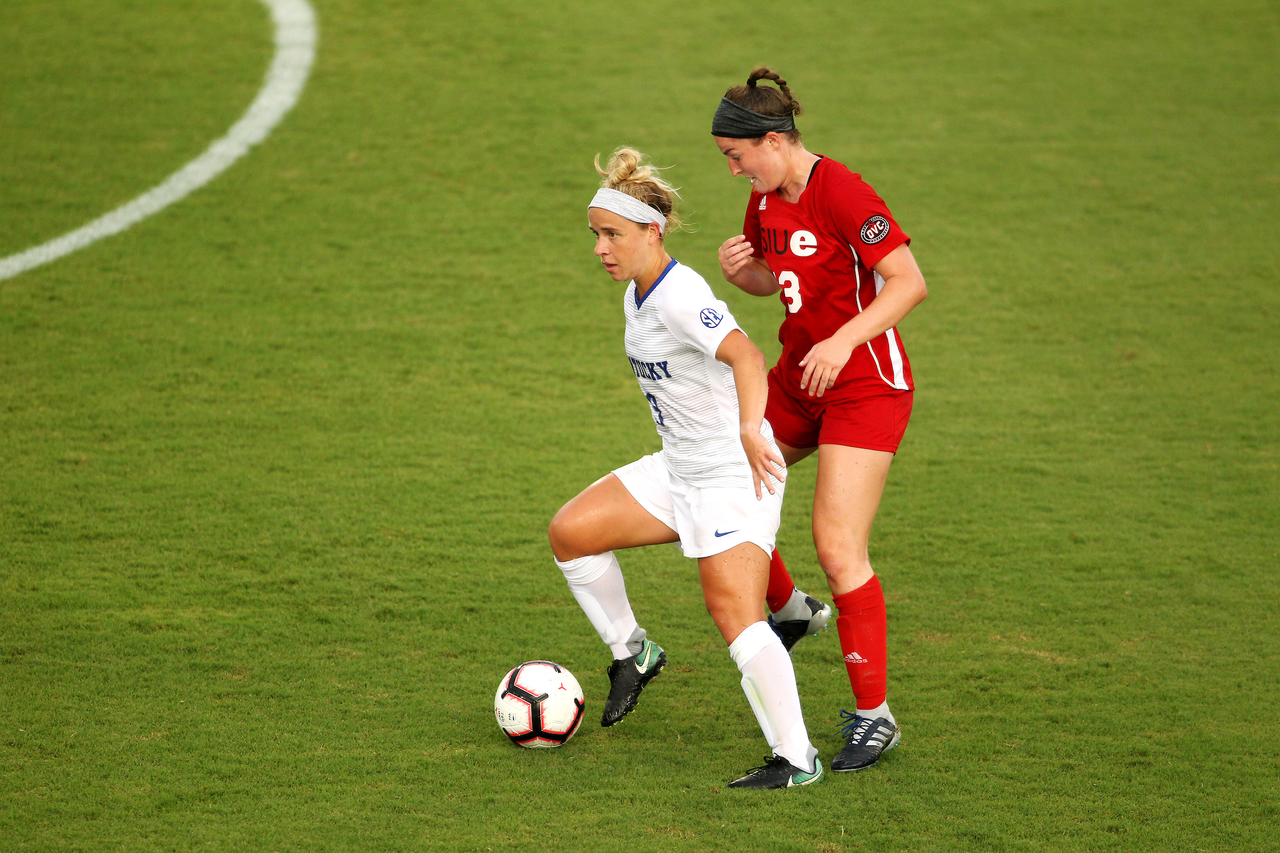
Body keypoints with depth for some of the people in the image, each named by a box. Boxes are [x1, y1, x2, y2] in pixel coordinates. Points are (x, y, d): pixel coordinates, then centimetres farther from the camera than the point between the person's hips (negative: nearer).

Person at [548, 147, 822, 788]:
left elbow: (746, 356, -34)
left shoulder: (680, 295, -21)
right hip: (679, 469, 9)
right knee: (570, 532, 4)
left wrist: (749, 430, -44)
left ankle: (797, 758, -11)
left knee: (733, 611, -17)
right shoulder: (636, 294, 9)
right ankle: (631, 652, 22)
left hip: (735, 472, -9)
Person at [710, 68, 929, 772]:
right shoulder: (766, 198, 5)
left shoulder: (841, 192, -20)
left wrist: (843, 342, -31)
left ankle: (874, 716, -1)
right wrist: (741, 270, -1)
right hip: (796, 378, 9)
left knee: (838, 550, -13)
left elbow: (910, 283, -23)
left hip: (865, 386, -9)